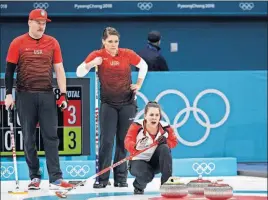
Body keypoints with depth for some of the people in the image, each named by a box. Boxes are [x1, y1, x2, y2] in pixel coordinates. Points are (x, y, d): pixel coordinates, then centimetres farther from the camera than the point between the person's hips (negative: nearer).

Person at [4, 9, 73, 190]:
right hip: (25, 95, -1)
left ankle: (56, 179, -4)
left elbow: (59, 69, 7)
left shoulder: (52, 43, 6)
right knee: (29, 138, 4)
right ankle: (35, 177, 13)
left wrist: (63, 94, 2)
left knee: (51, 136, -3)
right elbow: (9, 70, 3)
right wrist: (8, 94, -4)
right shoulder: (18, 43, 1)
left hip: (47, 95, 1)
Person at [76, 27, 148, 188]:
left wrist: (138, 84, 6)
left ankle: (121, 178, 11)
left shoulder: (127, 54, -4)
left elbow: (143, 65, 13)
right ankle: (102, 179, -1)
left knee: (124, 141, 4)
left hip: (127, 102, 1)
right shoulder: (97, 55, -7)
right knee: (106, 140, -7)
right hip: (108, 103, -1)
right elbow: (79, 73, -10)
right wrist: (92, 64, -26)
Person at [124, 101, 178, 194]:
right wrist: (134, 147, -54)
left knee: (164, 148, -28)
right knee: (146, 176, -35)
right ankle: (138, 186, 6)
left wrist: (166, 142, -23)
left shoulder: (165, 127, -10)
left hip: (157, 161, 3)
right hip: (139, 161, -3)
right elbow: (128, 141, -29)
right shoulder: (136, 126, -19)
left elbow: (174, 141, 1)